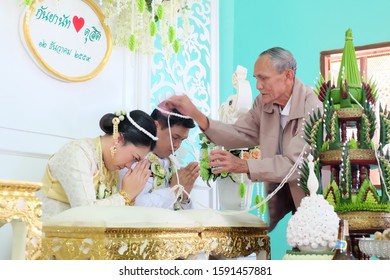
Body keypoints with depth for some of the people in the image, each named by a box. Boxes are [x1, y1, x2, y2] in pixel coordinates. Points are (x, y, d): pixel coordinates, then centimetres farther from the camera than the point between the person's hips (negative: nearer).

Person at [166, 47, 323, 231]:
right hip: (278, 192, 6)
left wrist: (244, 165, -34)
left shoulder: (312, 110, -22)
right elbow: (239, 134, -4)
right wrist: (196, 116, -15)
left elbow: (297, 163, -28)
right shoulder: (264, 102, -2)